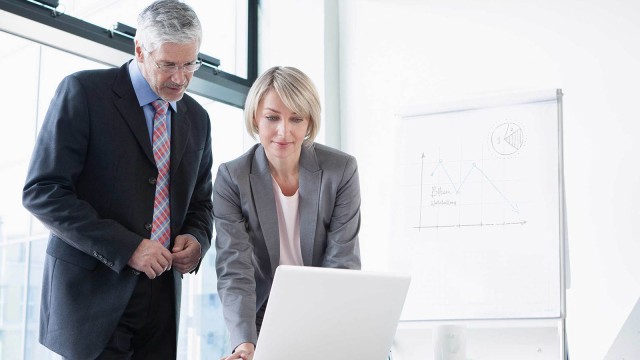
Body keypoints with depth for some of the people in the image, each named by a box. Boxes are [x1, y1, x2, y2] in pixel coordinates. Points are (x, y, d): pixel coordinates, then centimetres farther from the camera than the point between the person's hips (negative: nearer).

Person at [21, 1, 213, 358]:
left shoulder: (197, 118, 10)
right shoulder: (83, 92, -6)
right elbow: (42, 192, -12)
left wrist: (197, 238, -3)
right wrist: (124, 248, -18)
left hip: (162, 298, 5)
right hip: (93, 292, -4)